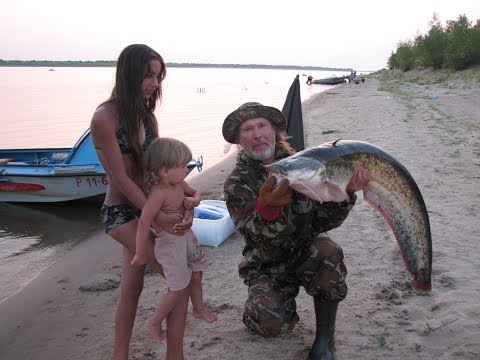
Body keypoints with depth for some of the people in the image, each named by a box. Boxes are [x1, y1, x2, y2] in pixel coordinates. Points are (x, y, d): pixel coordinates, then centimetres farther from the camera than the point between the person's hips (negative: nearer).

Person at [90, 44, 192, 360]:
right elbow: (121, 177, -18)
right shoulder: (105, 118, -17)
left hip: (143, 208, 7)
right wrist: (158, 216, -22)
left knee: (132, 287, 14)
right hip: (121, 213, -7)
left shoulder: (147, 116, 5)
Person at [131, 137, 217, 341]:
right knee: (180, 289, 0)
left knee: (196, 275, 23)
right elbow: (143, 224, -29)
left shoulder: (179, 184, -4)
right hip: (170, 242, -8)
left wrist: (194, 200, -12)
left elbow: (195, 193, 14)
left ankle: (198, 309, 48)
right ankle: (154, 322, 21)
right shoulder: (158, 193, -30)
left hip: (186, 235, 9)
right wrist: (141, 254, -21)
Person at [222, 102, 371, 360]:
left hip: (305, 252, 2)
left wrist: (346, 191, -28)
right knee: (273, 325, -25)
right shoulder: (237, 183, -13)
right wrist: (268, 206, -50)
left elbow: (324, 221, -10)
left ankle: (325, 336, -9)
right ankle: (256, 308, 14)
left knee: (327, 252, -31)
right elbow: (260, 238, -28)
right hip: (267, 267, -2)